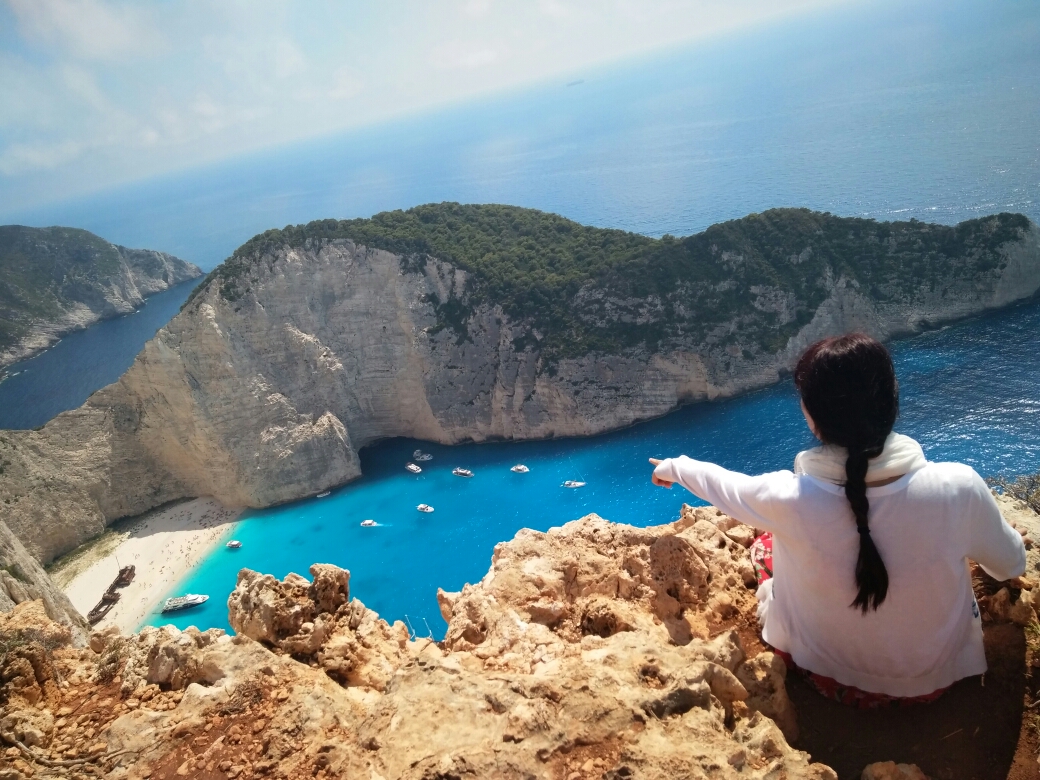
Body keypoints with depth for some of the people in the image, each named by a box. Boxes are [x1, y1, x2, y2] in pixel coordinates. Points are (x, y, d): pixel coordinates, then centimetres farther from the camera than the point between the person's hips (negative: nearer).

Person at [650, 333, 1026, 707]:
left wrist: (674, 466, 14)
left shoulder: (790, 498, -31)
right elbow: (1011, 566, -8)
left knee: (766, 543, 22)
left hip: (833, 680, -1)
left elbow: (718, 483, -9)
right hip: (934, 678, 2)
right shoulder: (957, 487, -29)